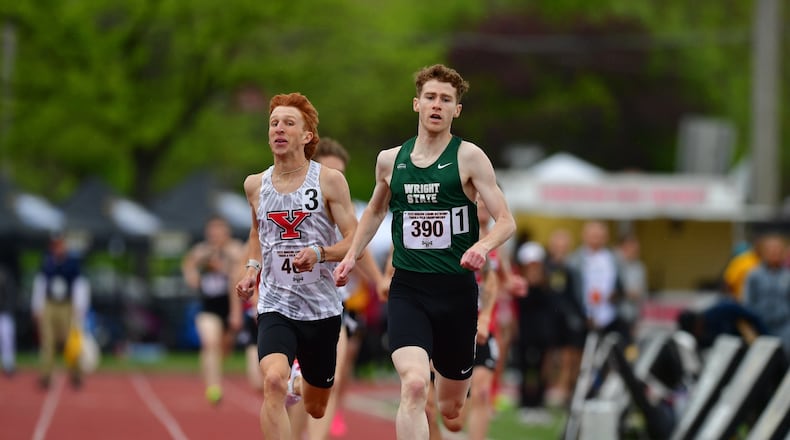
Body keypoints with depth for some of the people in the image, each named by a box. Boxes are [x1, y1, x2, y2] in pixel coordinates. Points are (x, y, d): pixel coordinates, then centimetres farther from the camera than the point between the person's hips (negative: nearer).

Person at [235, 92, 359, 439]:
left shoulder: (330, 181, -6)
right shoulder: (256, 184, 4)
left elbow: (354, 240, -7)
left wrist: (320, 253, -26)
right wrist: (252, 269, 7)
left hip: (321, 307, 0)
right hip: (275, 306, 0)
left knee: (315, 409, 17)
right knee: (273, 381, -29)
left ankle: (300, 384, 54)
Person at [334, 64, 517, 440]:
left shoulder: (468, 157, -4)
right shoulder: (390, 160, 6)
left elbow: (506, 221, -8)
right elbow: (375, 210, 27)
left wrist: (483, 245, -29)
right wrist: (352, 255, 15)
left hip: (456, 291, -1)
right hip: (407, 289, 1)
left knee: (451, 409, 13)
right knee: (414, 386, -25)